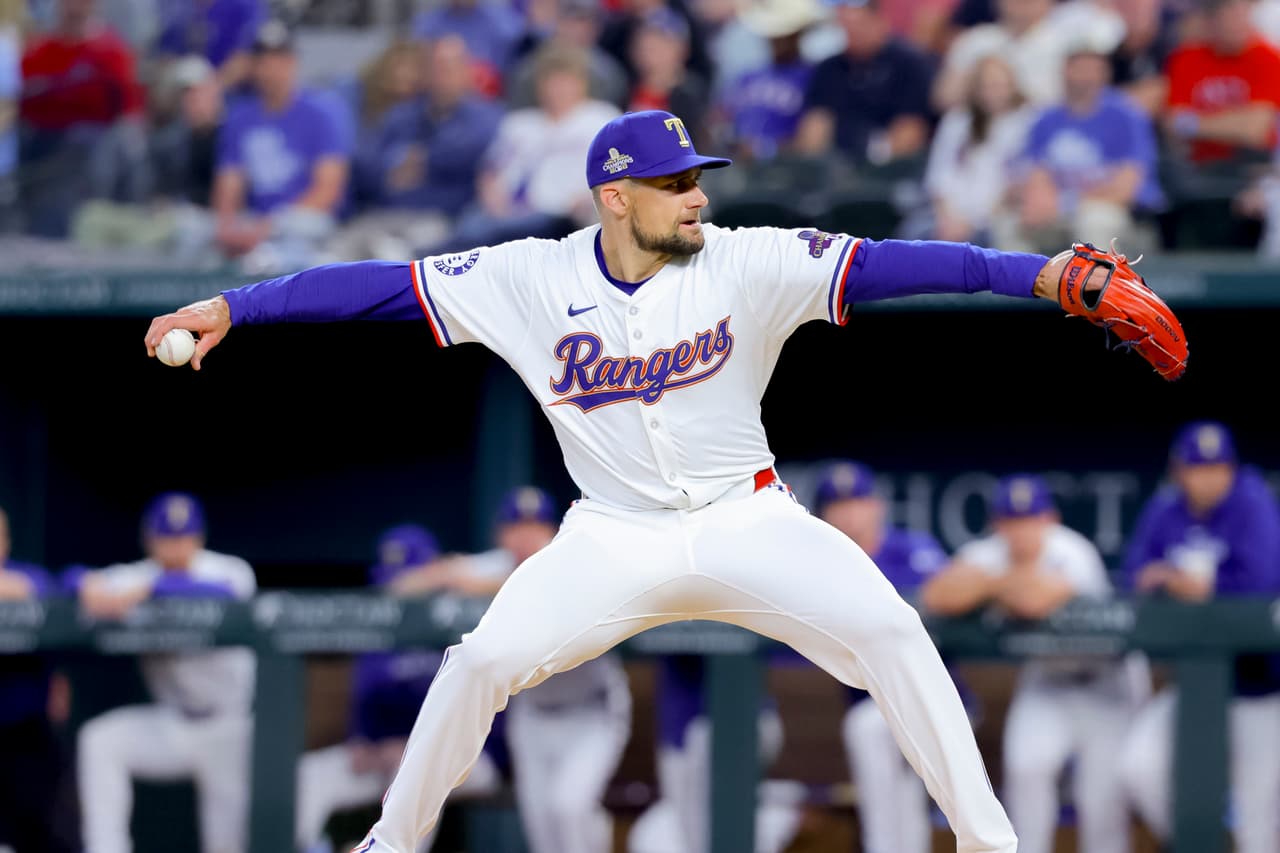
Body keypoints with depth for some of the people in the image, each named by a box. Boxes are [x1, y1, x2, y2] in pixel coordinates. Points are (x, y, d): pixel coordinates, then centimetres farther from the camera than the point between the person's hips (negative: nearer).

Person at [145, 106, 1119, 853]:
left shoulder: (747, 265, -13)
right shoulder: (534, 280, -10)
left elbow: (882, 264, -24)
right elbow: (385, 284, -10)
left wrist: (1037, 274, -35)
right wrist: (230, 307, -17)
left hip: (745, 522, 0)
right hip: (614, 539, 1)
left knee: (889, 630, -19)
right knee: (483, 661, -14)